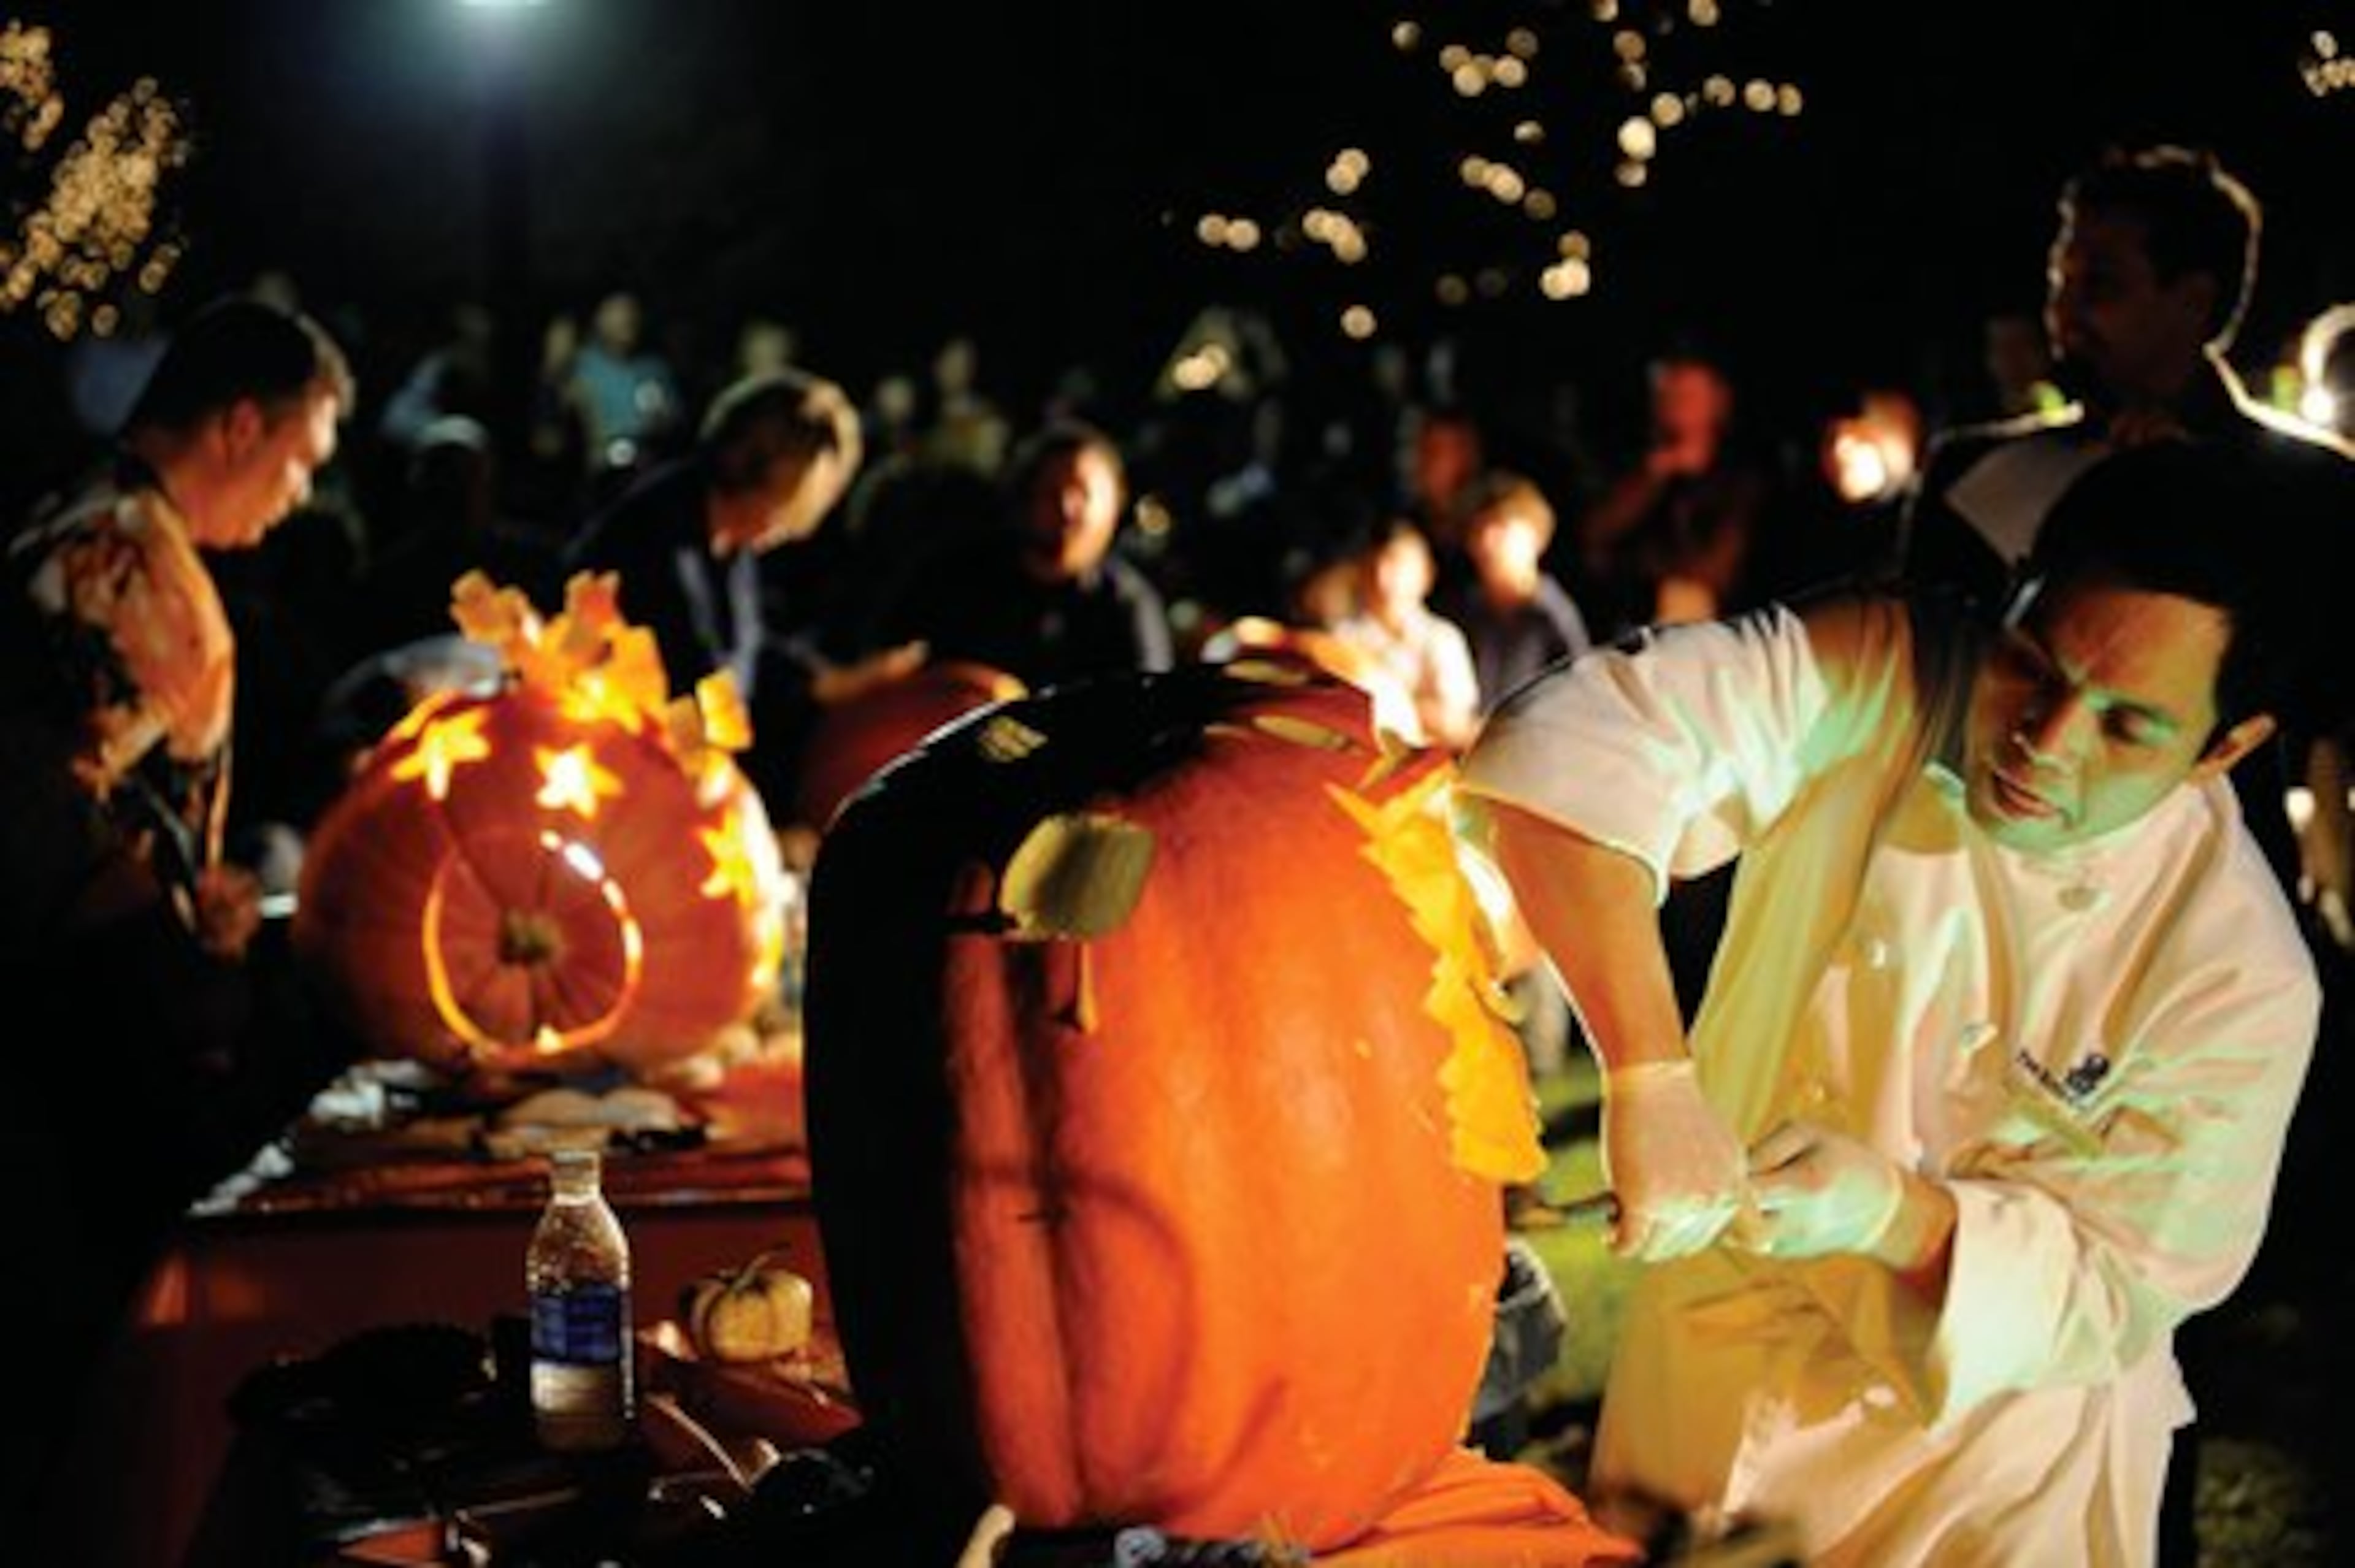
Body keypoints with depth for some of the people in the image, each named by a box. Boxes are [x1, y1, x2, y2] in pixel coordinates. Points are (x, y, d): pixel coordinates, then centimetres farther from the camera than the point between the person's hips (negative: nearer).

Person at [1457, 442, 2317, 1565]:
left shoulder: (2242, 975, -23)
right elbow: (1570, 748, -35)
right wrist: (1650, 1076, -46)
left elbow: (2114, 1293, -16)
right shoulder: (1877, 681, -22)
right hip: (1716, 1344, 3)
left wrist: (1893, 1210, -35)